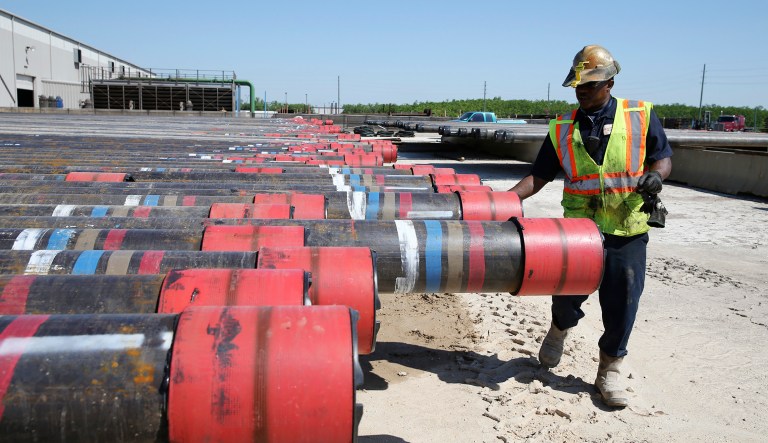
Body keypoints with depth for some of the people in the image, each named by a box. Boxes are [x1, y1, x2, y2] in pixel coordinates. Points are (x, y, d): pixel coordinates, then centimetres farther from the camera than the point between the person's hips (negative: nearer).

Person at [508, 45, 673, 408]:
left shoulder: (641, 115, 0)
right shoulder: (562, 129, 3)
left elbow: (663, 157, 7)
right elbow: (539, 176, 4)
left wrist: (655, 175, -16)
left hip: (628, 231, -1)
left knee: (621, 305, 5)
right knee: (567, 294, 8)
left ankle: (609, 371, 25)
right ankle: (560, 328, 43)